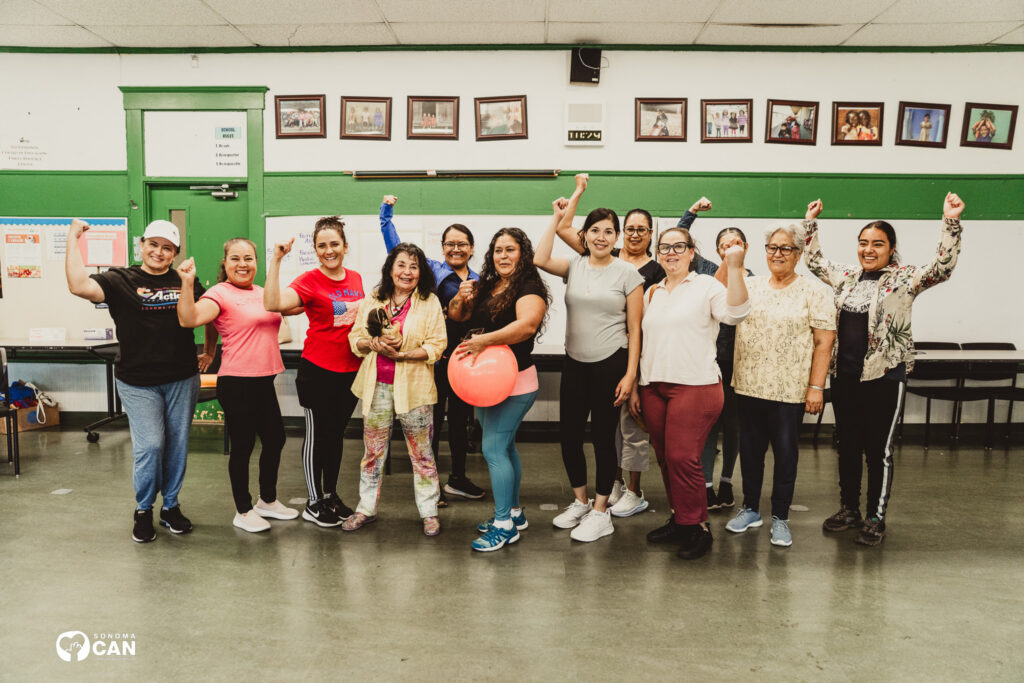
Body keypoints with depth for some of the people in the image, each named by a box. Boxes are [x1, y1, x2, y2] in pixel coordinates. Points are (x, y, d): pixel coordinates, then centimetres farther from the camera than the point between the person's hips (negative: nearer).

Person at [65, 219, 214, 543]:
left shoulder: (186, 282, 6)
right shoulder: (120, 280, -3)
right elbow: (79, 286, -22)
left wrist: (209, 352, 17)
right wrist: (73, 239, -16)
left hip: (182, 379, 3)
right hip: (138, 383, -3)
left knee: (177, 444, 9)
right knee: (149, 445, -7)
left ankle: (171, 505, 28)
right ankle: (143, 510, 16)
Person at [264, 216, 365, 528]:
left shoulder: (355, 278, 6)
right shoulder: (309, 281, -12)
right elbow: (272, 303, -30)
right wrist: (276, 259, -32)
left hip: (351, 370, 6)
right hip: (318, 370, -5)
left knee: (337, 433, 17)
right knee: (317, 434, 5)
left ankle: (331, 494, 32)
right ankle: (313, 502, 20)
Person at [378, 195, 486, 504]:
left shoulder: (480, 281, 10)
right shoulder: (432, 270, -1)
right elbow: (396, 248, -2)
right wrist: (386, 212, -5)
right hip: (437, 359, -4)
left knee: (461, 420, 16)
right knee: (433, 421, 3)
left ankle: (457, 479, 32)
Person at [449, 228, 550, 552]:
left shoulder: (529, 289, -14)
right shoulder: (485, 287, 9)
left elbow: (527, 324, -33)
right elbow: (456, 316, 15)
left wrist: (484, 340, -35)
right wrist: (461, 299, -7)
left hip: (514, 382, -8)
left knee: (493, 448, -9)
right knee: (505, 446, 16)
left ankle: (504, 524, 2)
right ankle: (514, 512, 30)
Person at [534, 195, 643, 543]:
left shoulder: (627, 273, -3)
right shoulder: (574, 266, 6)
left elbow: (635, 329, -4)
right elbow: (539, 259, -13)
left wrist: (630, 374, -10)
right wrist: (556, 218, -7)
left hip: (610, 364, -4)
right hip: (575, 363, 4)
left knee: (603, 437, 5)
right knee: (569, 435, 9)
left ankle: (600, 511, 20)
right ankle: (580, 501, 31)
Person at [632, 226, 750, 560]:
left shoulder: (706, 285, 0)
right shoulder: (652, 293, 17)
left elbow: (735, 313, -19)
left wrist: (735, 267, -27)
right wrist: (635, 387, 18)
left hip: (695, 386, -6)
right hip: (654, 388, 6)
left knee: (682, 458, -9)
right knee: (665, 458, 10)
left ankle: (697, 527, 7)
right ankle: (679, 520, 24)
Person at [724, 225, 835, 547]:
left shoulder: (813, 292, -3)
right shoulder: (750, 285, 10)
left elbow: (824, 342, -7)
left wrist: (816, 387, -11)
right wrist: (729, 264, -6)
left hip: (790, 390, -3)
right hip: (749, 386, 4)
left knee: (786, 453, 6)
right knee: (750, 449, 13)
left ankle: (780, 517, 22)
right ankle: (750, 509, 30)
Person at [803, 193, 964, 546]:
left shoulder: (904, 278, -5)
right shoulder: (847, 276, 9)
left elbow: (942, 267, -20)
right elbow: (815, 261, 21)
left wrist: (951, 222, -28)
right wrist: (810, 223, 18)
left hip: (884, 376, -5)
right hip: (844, 375, 5)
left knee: (879, 450, 4)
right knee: (848, 446, 14)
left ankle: (875, 519, 18)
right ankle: (849, 509, 29)